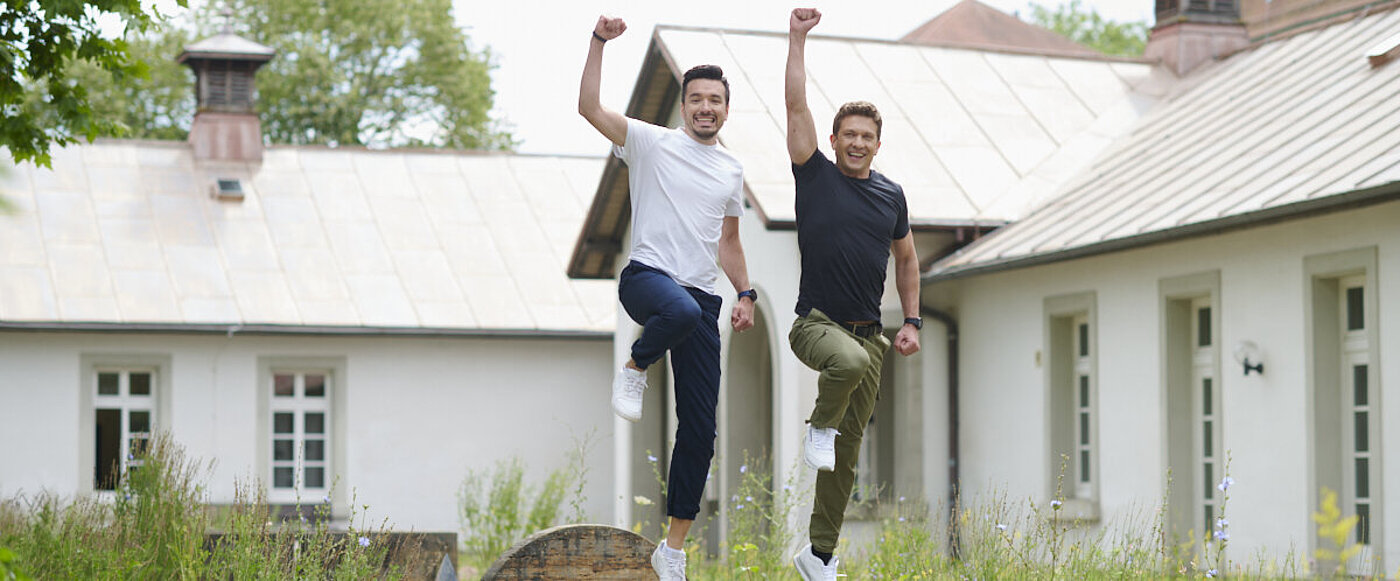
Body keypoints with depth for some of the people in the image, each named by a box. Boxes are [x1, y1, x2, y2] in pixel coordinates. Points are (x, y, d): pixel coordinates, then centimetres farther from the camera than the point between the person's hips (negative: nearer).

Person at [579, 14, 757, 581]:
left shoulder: (732, 170, 18)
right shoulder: (652, 143, 3)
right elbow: (589, 107, -9)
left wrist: (746, 293, 14)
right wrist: (600, 42, -15)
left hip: (702, 299, 5)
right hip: (647, 275, -5)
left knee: (700, 429, 0)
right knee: (681, 310, -45)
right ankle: (635, 369, -10)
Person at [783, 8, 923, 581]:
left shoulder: (892, 195, 10)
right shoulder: (816, 176, -1)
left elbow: (906, 258, 20)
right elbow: (796, 107, -8)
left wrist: (912, 322, 13)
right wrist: (798, 39, -11)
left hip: (869, 332, 4)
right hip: (816, 323, -4)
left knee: (847, 450, 5)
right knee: (852, 361, -39)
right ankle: (819, 425, -7)